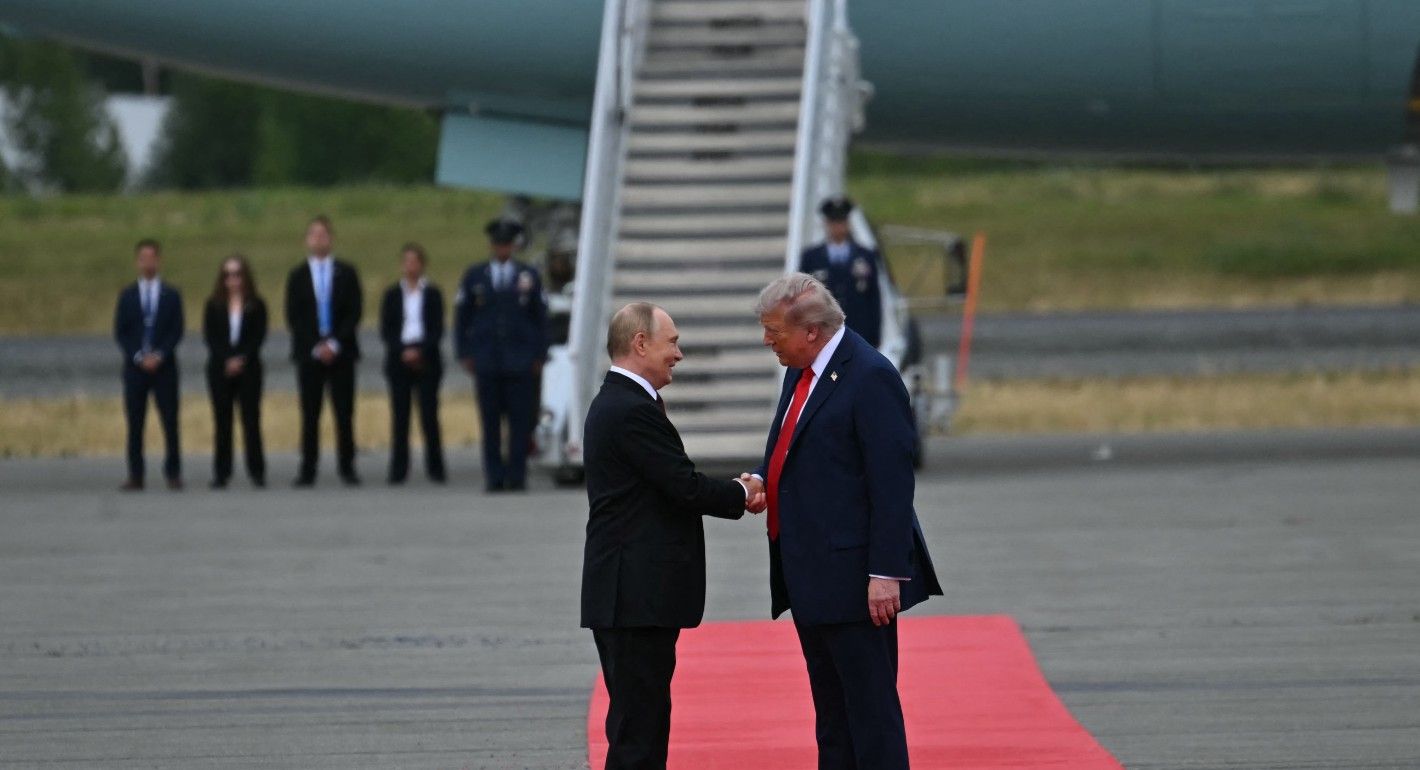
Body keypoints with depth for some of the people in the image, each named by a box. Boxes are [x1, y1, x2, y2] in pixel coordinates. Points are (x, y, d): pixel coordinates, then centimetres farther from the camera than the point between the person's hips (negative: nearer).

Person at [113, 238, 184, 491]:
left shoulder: (171, 296, 8)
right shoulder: (127, 296, 9)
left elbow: (177, 331, 2)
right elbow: (120, 333, 4)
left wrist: (159, 356, -11)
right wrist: (138, 357, -10)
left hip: (164, 366, 0)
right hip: (134, 366, 1)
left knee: (170, 421, -3)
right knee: (135, 423, -2)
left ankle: (173, 473, 1)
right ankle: (135, 476, -1)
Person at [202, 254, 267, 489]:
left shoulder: (256, 305, 5)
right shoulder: (214, 305, 7)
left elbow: (259, 336, -1)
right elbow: (209, 337, 1)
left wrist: (242, 359, -14)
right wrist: (227, 361, -11)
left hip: (248, 368, -1)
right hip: (220, 369, 1)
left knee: (251, 418, -3)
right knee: (222, 421, 1)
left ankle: (256, 471, -1)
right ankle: (221, 473, 1)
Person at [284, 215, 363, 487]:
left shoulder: (346, 273, 7)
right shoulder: (297, 276, 7)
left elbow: (355, 312, 2)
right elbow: (293, 317, 3)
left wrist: (335, 344, -10)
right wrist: (316, 347, -9)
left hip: (340, 352, 0)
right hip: (309, 352, 0)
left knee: (344, 413, -1)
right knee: (310, 415, -1)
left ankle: (347, 468, 3)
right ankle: (307, 471, 0)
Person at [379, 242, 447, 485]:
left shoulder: (432, 294, 6)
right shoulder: (392, 295, 9)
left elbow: (437, 329, 1)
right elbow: (386, 330, 3)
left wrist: (420, 350, -14)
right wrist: (403, 351, -12)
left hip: (426, 361, -1)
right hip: (399, 361, 1)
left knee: (429, 415, -5)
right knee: (400, 417, -2)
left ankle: (435, 468, 0)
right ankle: (398, 470, -1)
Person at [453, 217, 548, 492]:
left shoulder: (529, 276, 9)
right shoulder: (474, 277, 10)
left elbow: (540, 317, 10)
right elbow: (462, 316, 12)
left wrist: (539, 356, 3)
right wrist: (465, 354, 3)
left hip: (521, 363, -1)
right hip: (487, 362, 1)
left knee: (520, 421, -4)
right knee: (490, 422, -1)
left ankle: (517, 476, -1)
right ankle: (494, 477, 2)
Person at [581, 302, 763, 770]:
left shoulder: (616, 403, 16)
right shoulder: (633, 410, -17)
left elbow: (671, 484, 17)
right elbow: (686, 487, -18)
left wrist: (732, 492, 4)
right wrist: (742, 496, 0)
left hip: (628, 592, 10)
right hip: (639, 593, -10)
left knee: (638, 718, 13)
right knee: (639, 728, -8)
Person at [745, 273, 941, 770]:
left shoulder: (871, 378, -16)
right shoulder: (801, 372, 12)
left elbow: (892, 485, -19)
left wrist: (885, 574, -22)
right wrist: (763, 482, 3)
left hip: (854, 576, -10)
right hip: (812, 579, 10)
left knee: (870, 707, -7)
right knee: (831, 711, 14)